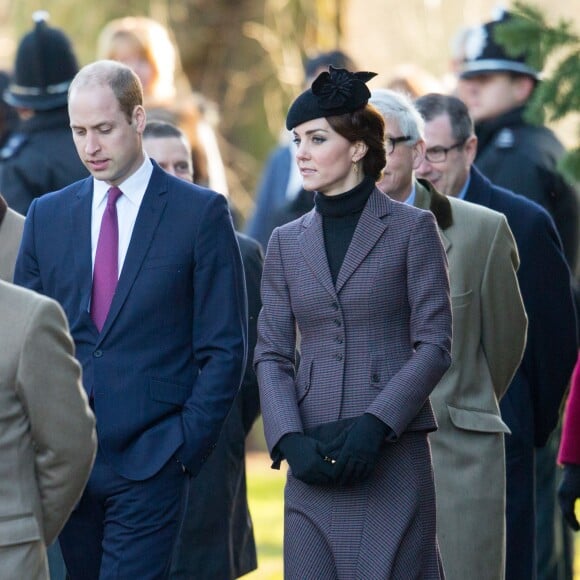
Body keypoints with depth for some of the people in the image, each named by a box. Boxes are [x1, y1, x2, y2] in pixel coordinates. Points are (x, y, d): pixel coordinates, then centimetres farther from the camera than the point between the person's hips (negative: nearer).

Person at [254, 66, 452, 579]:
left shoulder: (410, 228, 1)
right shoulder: (287, 242, 13)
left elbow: (434, 345, -4)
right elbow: (271, 353, 9)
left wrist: (375, 425, -16)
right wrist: (290, 440, -8)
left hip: (392, 457, -4)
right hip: (313, 460, 4)